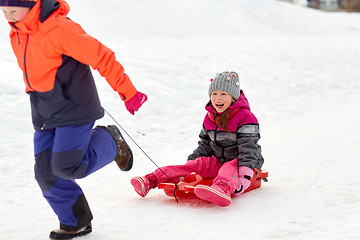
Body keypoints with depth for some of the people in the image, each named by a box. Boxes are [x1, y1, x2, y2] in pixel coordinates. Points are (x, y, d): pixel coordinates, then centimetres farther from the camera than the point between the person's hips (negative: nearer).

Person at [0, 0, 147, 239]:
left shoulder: (60, 29, -21)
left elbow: (102, 57, -19)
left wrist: (128, 93, -14)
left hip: (74, 111, -8)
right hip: (44, 116, 8)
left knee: (66, 167, -12)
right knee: (46, 172, 3)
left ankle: (109, 141, 15)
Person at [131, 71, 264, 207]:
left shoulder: (245, 117, -13)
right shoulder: (210, 117, 10)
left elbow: (248, 148, -20)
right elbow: (204, 145, 20)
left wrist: (245, 176, -30)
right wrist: (193, 160, 7)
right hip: (218, 162, 6)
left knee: (229, 169, -37)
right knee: (196, 164, -16)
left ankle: (223, 189, -74)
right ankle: (151, 180, -28)